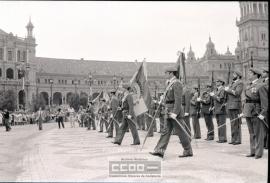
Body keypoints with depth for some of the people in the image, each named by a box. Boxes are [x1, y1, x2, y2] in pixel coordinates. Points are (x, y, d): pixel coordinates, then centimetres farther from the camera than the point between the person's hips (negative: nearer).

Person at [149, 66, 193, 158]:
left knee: (181, 132, -1)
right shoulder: (170, 83, 17)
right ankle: (160, 150, 4)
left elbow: (178, 99, -21)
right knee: (166, 131, 5)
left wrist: (175, 113, -26)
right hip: (169, 111, 10)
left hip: (175, 110, -9)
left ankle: (188, 151, 11)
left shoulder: (177, 83, -13)